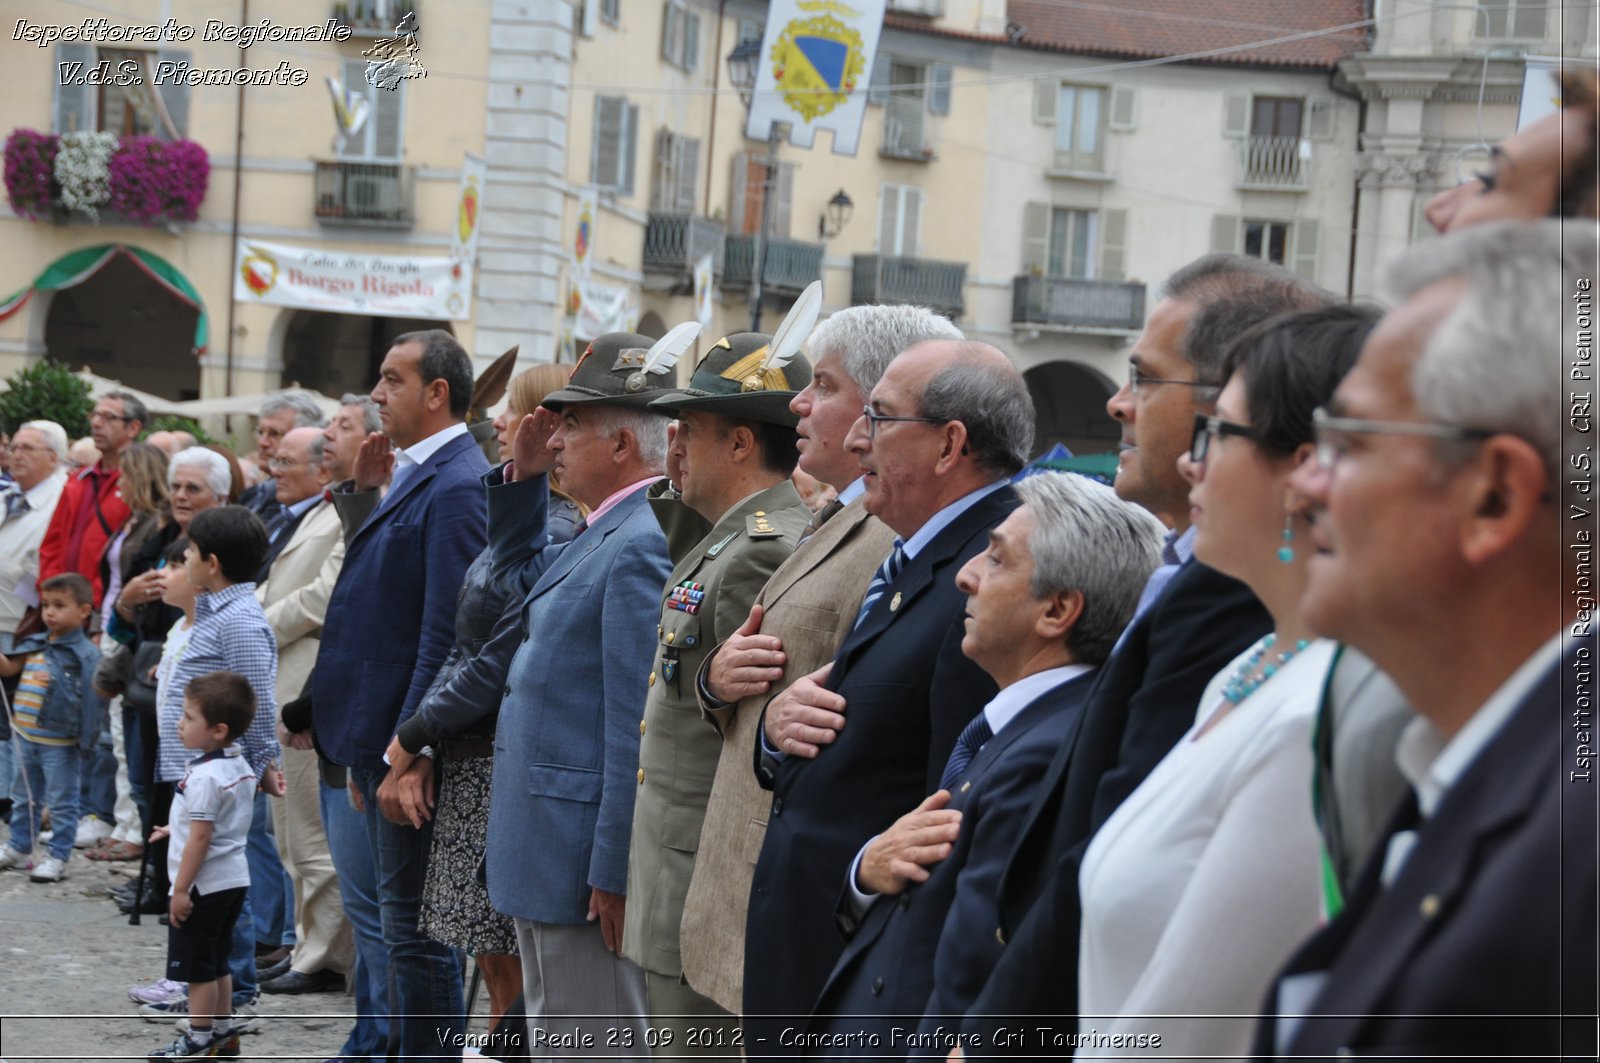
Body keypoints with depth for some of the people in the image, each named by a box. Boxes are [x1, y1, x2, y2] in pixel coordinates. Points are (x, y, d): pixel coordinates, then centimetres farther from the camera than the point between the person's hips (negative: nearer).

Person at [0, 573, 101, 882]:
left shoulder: (84, 653, -15)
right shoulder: (35, 645, 7)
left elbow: (91, 694, -20)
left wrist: (55, 684, -29)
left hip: (59, 742, -8)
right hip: (26, 736, 8)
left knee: (61, 802, 2)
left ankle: (58, 858, 9)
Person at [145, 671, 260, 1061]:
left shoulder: (204, 777, -23)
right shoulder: (240, 766, 6)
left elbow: (200, 838, -23)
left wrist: (181, 888, -19)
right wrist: (177, 829, 29)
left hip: (205, 884, -9)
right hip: (234, 879, 9)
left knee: (196, 965, 2)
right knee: (216, 962, 19)